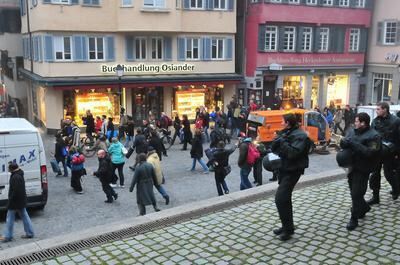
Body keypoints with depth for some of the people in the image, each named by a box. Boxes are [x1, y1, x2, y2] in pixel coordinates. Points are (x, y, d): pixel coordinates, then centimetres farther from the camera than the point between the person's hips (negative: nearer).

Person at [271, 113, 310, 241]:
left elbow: (293, 153, -28)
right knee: (285, 198, 15)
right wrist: (278, 140, -10)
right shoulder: (285, 133, 10)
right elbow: (274, 147, 9)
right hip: (284, 168, 9)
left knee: (280, 198, -14)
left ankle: (288, 228, -3)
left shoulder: (300, 135, -16)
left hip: (292, 171, -9)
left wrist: (282, 141, -21)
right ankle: (287, 225, 28)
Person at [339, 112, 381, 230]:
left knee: (356, 194, -5)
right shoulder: (353, 131, 7)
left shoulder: (373, 135, -14)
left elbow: (370, 152, -24)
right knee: (354, 191, 19)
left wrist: (355, 144, -26)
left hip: (362, 169, -7)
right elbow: (343, 143, 5)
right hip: (352, 166, 7)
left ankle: (354, 219, 7)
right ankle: (364, 208, 43)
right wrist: (344, 142, -19)